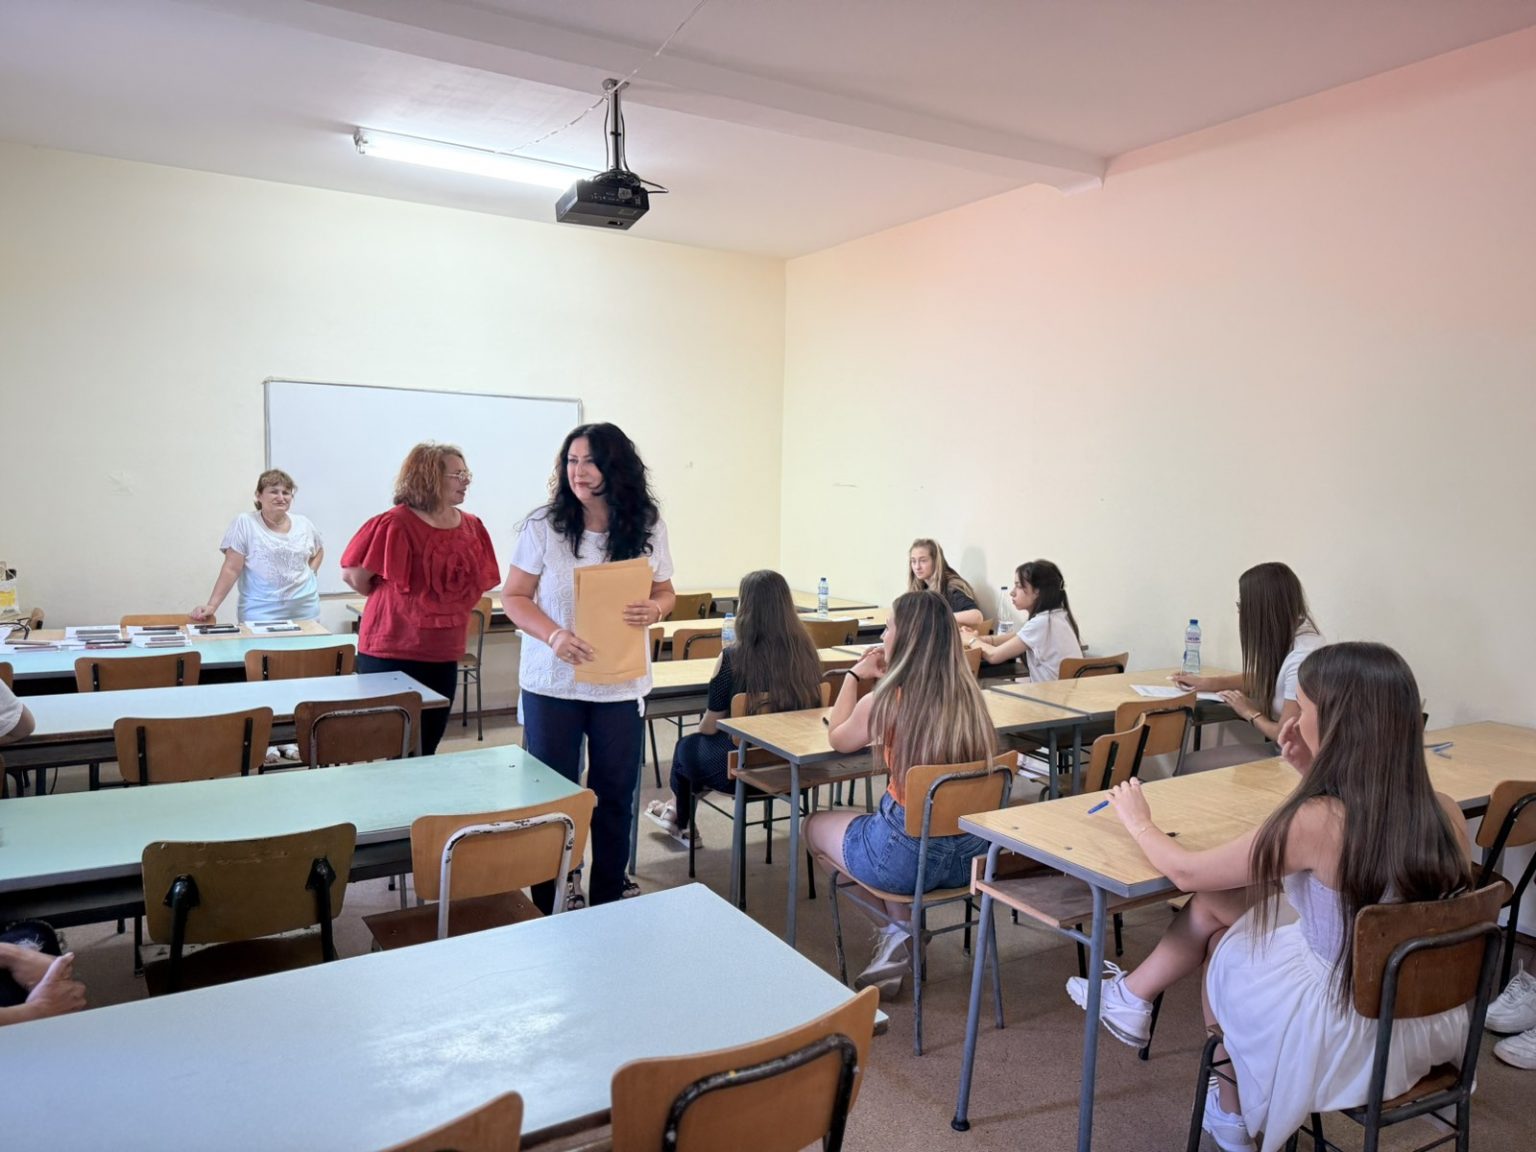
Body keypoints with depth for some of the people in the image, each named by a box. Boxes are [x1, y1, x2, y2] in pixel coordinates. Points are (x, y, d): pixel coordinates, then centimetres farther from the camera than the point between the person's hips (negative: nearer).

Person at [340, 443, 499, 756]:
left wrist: (446, 608, 8)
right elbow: (353, 574, -11)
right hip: (393, 653, -6)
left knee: (427, 748, 15)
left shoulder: (472, 527, 5)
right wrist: (394, 601, 2)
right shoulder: (396, 525, -15)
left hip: (444, 655, 6)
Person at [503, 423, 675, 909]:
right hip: (552, 684, -1)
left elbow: (665, 592, 8)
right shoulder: (543, 525, -7)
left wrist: (654, 609, -17)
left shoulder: (648, 527, -1)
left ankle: (609, 896, 31)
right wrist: (553, 635, -23)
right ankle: (552, 903, 28)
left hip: (621, 685, 2)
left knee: (615, 795, 11)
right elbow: (513, 596, -5)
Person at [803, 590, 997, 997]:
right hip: (969, 853, 6)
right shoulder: (968, 695, -2)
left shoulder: (884, 703, -17)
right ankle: (900, 934, 22)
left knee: (816, 824, 24)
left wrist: (856, 674, 14)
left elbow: (838, 739, 6)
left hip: (909, 856, -5)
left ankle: (898, 930, 22)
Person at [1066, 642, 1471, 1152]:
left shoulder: (1317, 822, -28)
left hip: (1349, 1040, -6)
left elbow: (1186, 872, -12)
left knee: (1225, 951, 25)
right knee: (1214, 903, 15)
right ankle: (1132, 998, 35)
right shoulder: (1445, 813, -9)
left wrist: (1139, 822, 6)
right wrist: (1313, 775, 3)